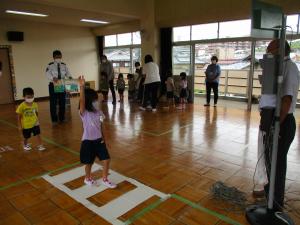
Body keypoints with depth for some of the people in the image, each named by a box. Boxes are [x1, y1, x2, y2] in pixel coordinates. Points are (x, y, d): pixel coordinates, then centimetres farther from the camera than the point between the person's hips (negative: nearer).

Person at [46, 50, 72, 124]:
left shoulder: (64, 65, 6)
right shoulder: (50, 65, -6)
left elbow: (67, 73, 3)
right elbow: (48, 74, -16)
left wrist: (70, 77, -19)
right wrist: (53, 78, -35)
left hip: (62, 85, 4)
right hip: (53, 85, -3)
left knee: (62, 102, 10)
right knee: (53, 103, 1)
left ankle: (62, 118, 25)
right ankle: (54, 119, 14)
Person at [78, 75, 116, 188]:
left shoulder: (98, 112, 0)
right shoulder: (84, 113, -16)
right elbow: (82, 101, -35)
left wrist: (103, 137, 9)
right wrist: (82, 87, -47)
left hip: (99, 140, 5)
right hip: (88, 141, -5)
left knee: (106, 159, 2)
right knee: (89, 162, 11)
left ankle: (104, 179, 21)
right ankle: (87, 178, 38)